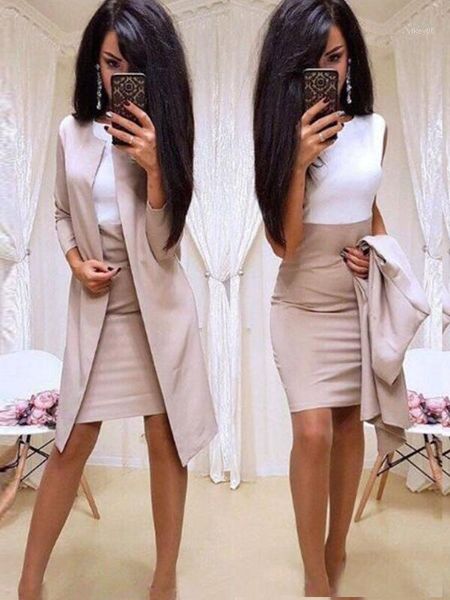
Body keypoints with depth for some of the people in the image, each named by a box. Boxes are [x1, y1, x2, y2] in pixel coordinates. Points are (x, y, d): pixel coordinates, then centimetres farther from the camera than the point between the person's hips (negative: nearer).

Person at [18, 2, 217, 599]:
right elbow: (62, 213, 14)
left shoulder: (164, 137, -2)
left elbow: (163, 244, -9)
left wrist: (152, 166, -21)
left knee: (167, 443, 7)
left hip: (159, 308, 0)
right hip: (96, 308, 1)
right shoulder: (73, 132, 3)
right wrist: (77, 263, -5)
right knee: (71, 444, 6)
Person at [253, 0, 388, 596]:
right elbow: (283, 243, -17)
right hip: (303, 307, -3)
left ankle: (337, 548, 32)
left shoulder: (374, 128, 1)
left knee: (350, 421, 11)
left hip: (360, 299, 4)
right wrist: (301, 158, -23)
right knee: (313, 432, -9)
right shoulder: (282, 132, -9)